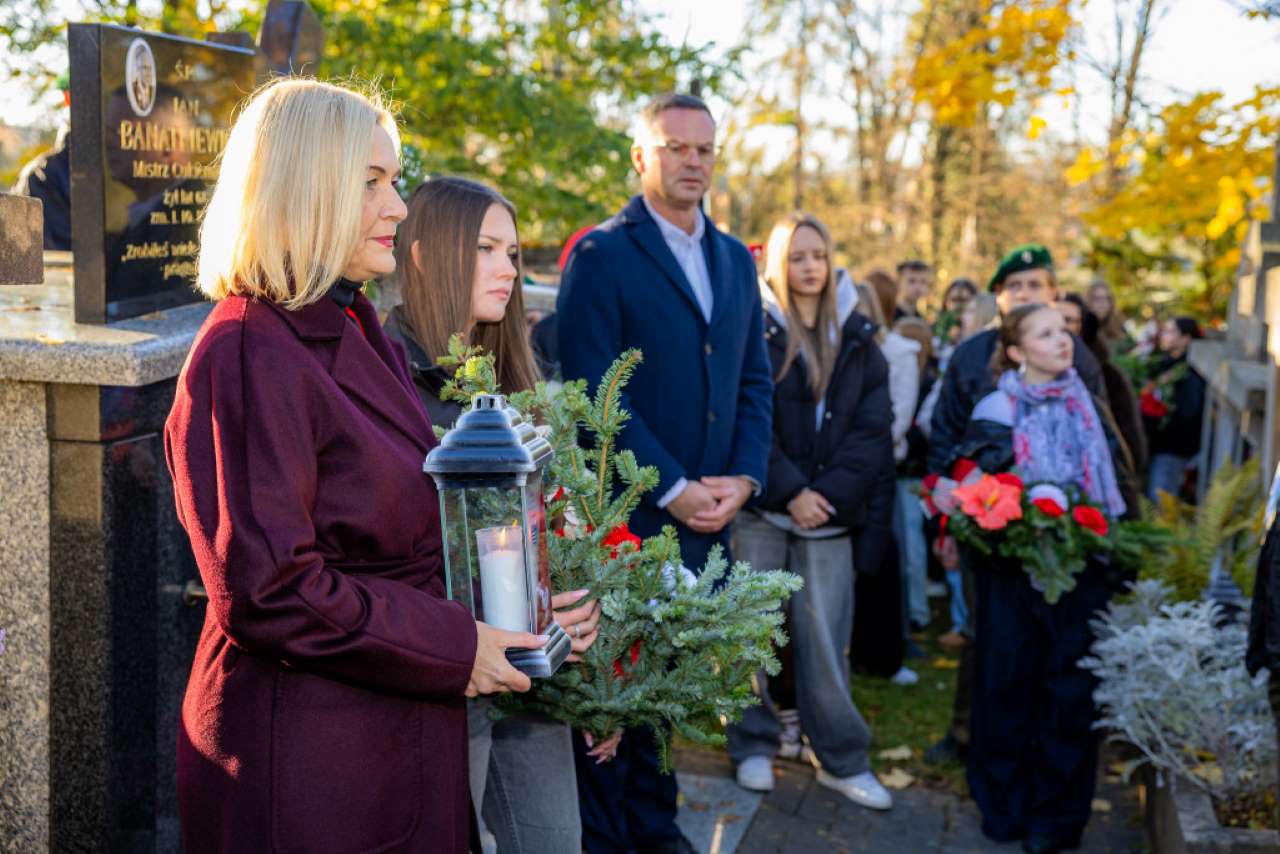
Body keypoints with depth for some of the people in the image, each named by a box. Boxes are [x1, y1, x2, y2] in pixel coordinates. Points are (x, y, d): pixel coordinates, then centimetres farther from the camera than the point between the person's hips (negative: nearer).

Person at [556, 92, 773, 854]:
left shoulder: (736, 260, 14)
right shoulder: (601, 255, -5)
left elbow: (755, 382, 14)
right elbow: (594, 389, -12)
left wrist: (744, 477, -2)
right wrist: (672, 489, -14)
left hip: (710, 515, 5)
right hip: (630, 515, -5)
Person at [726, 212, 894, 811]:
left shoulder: (856, 339, 11)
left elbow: (872, 430, 4)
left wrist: (830, 493, -9)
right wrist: (789, 491, -14)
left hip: (829, 510, 2)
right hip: (760, 509, -2)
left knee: (825, 637, 2)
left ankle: (842, 760, 13)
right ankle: (753, 746, 16)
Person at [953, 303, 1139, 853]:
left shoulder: (1090, 410, 8)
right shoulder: (996, 412, 0)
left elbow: (1121, 488, 12)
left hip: (1080, 570, 2)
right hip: (1011, 568, -2)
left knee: (1070, 692, 4)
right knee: (1005, 683, 3)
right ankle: (1003, 803, 18)